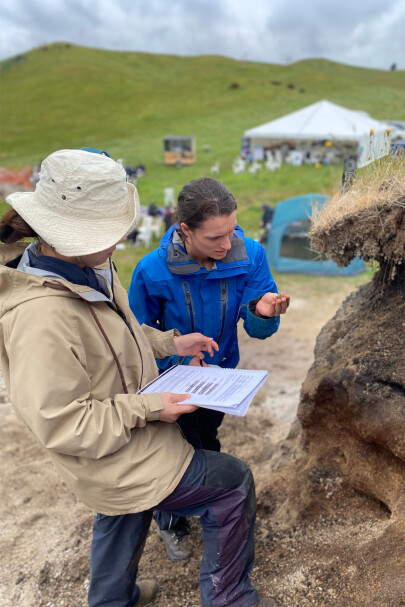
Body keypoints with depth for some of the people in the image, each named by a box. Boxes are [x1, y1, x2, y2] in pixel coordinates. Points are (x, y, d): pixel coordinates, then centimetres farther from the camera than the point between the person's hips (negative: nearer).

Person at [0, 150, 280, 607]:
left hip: (124, 433, 9)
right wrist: (148, 409, -24)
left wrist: (170, 343, 0)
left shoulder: (86, 268, -6)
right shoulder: (40, 317, -36)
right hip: (114, 461, -9)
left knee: (122, 520, 32)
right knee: (233, 482, 4)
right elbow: (60, 424, -29)